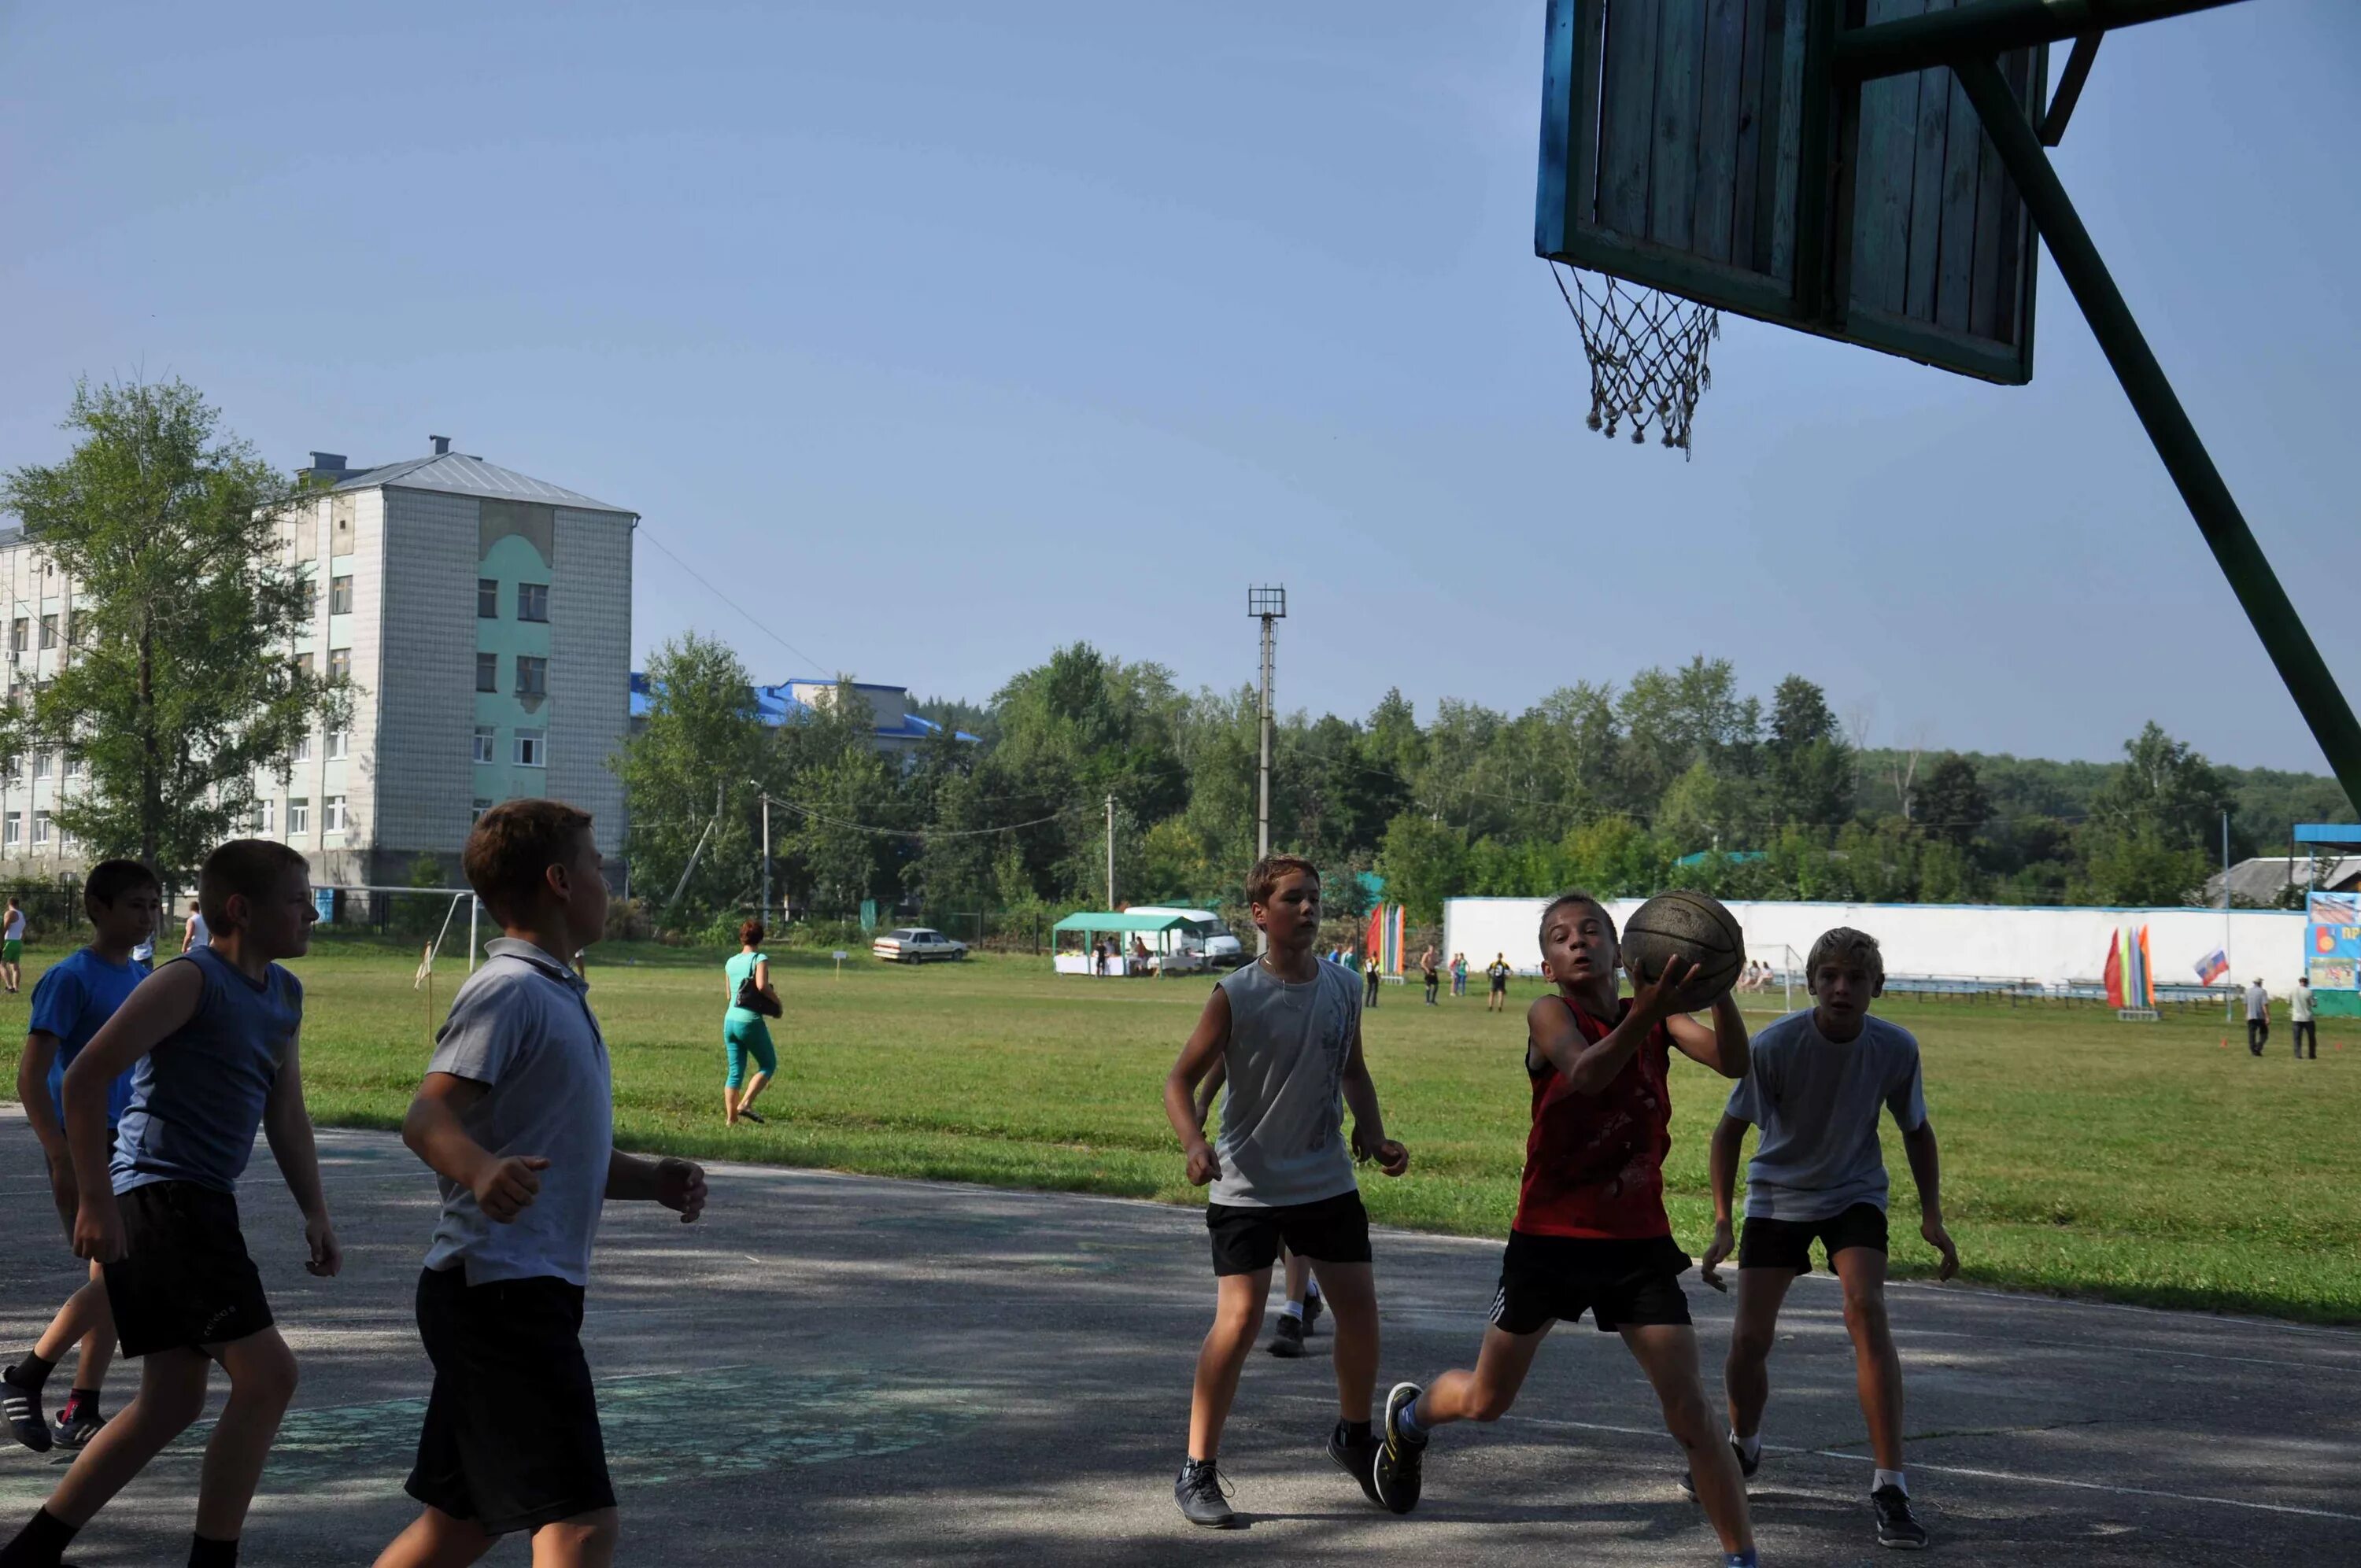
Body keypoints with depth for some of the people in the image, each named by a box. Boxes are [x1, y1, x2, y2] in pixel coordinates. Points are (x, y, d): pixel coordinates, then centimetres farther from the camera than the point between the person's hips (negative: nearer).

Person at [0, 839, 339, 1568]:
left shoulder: (285, 995, 14)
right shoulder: (192, 981, -12)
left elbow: (285, 1114, 21)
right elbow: (84, 1078, -16)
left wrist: (315, 1212, 12)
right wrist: (96, 1201, -19)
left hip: (200, 1206, 10)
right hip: (165, 1199, -10)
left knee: (172, 1403, 15)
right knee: (267, 1374, -13)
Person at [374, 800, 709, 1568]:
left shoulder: (557, 995, 18)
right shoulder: (509, 989, -13)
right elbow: (427, 1116, -25)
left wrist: (652, 1179, 11)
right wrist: (480, 1169, -45)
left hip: (526, 1294, 10)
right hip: (502, 1293, -10)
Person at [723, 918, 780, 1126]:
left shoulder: (730, 963, 12)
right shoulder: (760, 959, -7)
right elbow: (762, 985, -23)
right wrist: (776, 999, -7)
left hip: (730, 1020, 6)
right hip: (751, 1021, -6)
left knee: (735, 1071, 10)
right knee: (768, 1065, 9)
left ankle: (730, 1118, 5)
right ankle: (745, 1104, -6)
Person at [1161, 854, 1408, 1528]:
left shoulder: (1341, 990, 1)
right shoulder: (1236, 995, -13)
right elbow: (1181, 1080, -10)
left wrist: (1375, 1137, 2)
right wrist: (1195, 1144, -28)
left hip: (1328, 1184, 5)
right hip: (1246, 1188, -5)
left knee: (1360, 1310, 7)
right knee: (1239, 1319, -13)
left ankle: (1354, 1435, 34)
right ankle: (1198, 1473, -2)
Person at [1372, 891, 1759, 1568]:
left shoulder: (1657, 1019, 0)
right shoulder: (1549, 1015, -11)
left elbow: (1734, 1063, -16)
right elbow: (1584, 1073, -33)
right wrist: (1651, 1007, -48)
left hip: (1638, 1242, 2)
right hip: (1549, 1237, -2)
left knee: (1689, 1409, -7)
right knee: (1485, 1401, 16)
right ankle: (1410, 1416, 49)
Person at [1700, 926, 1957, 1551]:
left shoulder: (1896, 1049, -16)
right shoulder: (1774, 1045, -22)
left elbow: (1916, 1130, 2)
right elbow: (1730, 1129, -11)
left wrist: (1931, 1216, -5)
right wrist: (1722, 1222, -17)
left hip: (1854, 1195, 0)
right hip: (1777, 1194, 0)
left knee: (1866, 1311, -23)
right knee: (1750, 1338, -3)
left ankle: (1890, 1485, -19)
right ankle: (1743, 1445, 30)